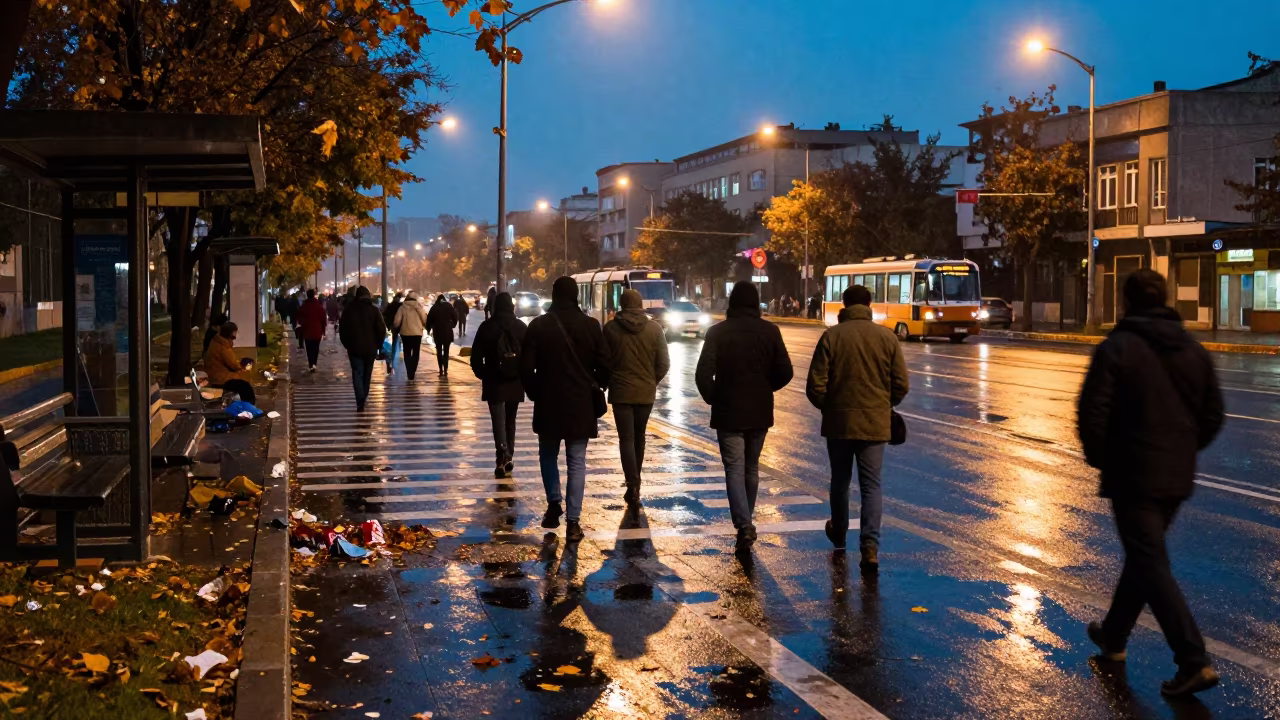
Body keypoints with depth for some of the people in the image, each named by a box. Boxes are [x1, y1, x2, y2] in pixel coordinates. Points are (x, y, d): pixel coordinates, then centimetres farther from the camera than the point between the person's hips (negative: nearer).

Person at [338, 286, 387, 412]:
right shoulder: (374, 310, -3)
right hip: (370, 348, 1)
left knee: (357, 374, -3)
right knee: (367, 373, 18)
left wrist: (347, 344, 14)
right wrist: (378, 344, 6)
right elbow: (382, 329, -7)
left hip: (354, 348, -1)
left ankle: (360, 402, -18)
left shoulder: (348, 310, 1)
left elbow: (342, 329, 4)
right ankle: (364, 396, 29)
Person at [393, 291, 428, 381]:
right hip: (417, 332, 0)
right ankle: (412, 373, -5)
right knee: (416, 353, 8)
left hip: (405, 333, 1)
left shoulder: (402, 307, -4)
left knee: (407, 353, 13)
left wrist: (394, 329, 14)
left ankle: (410, 374, 9)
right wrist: (426, 327, 16)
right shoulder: (419, 307, -4)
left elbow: (397, 321, -5)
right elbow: (425, 319, -4)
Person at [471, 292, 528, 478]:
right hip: (516, 382, 2)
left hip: (494, 382, -2)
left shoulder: (486, 327, -6)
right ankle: (508, 457, 18)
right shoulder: (521, 327, -2)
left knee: (498, 420, -3)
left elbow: (476, 356, -5)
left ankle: (502, 453, -25)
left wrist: (482, 374, 9)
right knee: (510, 420, 16)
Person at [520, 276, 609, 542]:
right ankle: (572, 521, 0)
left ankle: (554, 502, 9)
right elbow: (604, 366, -2)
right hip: (581, 405, 0)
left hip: (548, 404, 0)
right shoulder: (591, 326, -3)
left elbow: (526, 368, -6)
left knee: (548, 455, 22)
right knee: (576, 462, 5)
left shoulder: (538, 326, -6)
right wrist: (596, 389, 16)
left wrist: (535, 393, 9)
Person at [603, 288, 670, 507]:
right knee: (639, 437, 17)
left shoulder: (611, 328, -6)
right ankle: (635, 484, 26)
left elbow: (604, 362, -3)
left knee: (626, 438, -1)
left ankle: (633, 486, -14)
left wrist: (609, 382, 14)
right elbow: (664, 363, -3)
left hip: (621, 391, -2)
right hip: (646, 392, 2)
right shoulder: (654, 328, -3)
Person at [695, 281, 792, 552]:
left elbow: (703, 374, -14)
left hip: (728, 412, -3)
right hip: (760, 412, 3)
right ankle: (746, 522, 27)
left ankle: (743, 525, -17)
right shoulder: (770, 331, -2)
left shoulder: (718, 332, -9)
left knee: (734, 469, -1)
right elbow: (784, 373, -4)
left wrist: (712, 398, 3)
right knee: (751, 468, 17)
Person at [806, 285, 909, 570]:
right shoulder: (887, 337, -3)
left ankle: (839, 534, 38)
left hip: (838, 422, 0)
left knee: (840, 481, 18)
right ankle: (870, 547, -11)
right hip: (875, 423, 0)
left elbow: (815, 386, -8)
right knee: (871, 485, 3)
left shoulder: (831, 336, -7)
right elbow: (901, 385, -1)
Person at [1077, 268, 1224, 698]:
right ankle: (1114, 636, 36)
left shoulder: (1117, 348, -12)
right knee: (1143, 555, 21)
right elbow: (1213, 416, 9)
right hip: (1177, 477, 7)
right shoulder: (1193, 349, 6)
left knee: (1152, 567, -4)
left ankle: (1194, 662, -10)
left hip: (1133, 475, -7)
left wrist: (1100, 458, 1)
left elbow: (1092, 414, -16)